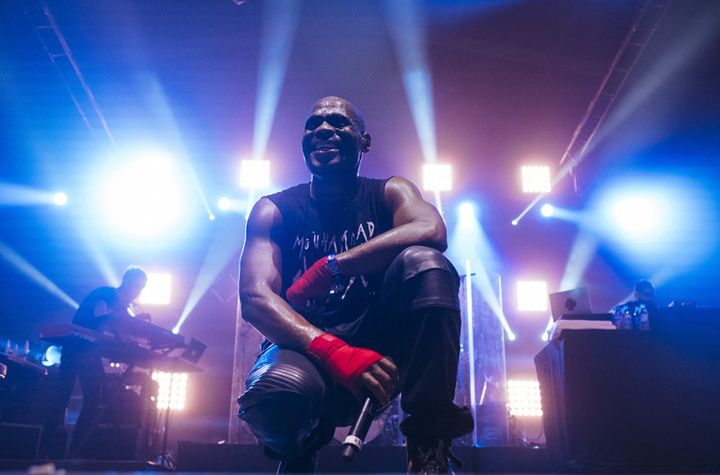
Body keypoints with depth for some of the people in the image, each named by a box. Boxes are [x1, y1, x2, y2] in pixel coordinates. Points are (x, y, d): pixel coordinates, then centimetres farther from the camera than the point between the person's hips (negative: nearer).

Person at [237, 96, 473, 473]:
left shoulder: (389, 193, 3)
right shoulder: (273, 211, 2)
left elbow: (430, 230, -22)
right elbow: (255, 299, -15)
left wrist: (329, 267, -24)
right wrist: (332, 350, -32)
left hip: (377, 344, 1)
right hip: (307, 349, 0)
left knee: (424, 263, -26)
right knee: (277, 393, -37)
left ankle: (429, 443, -18)